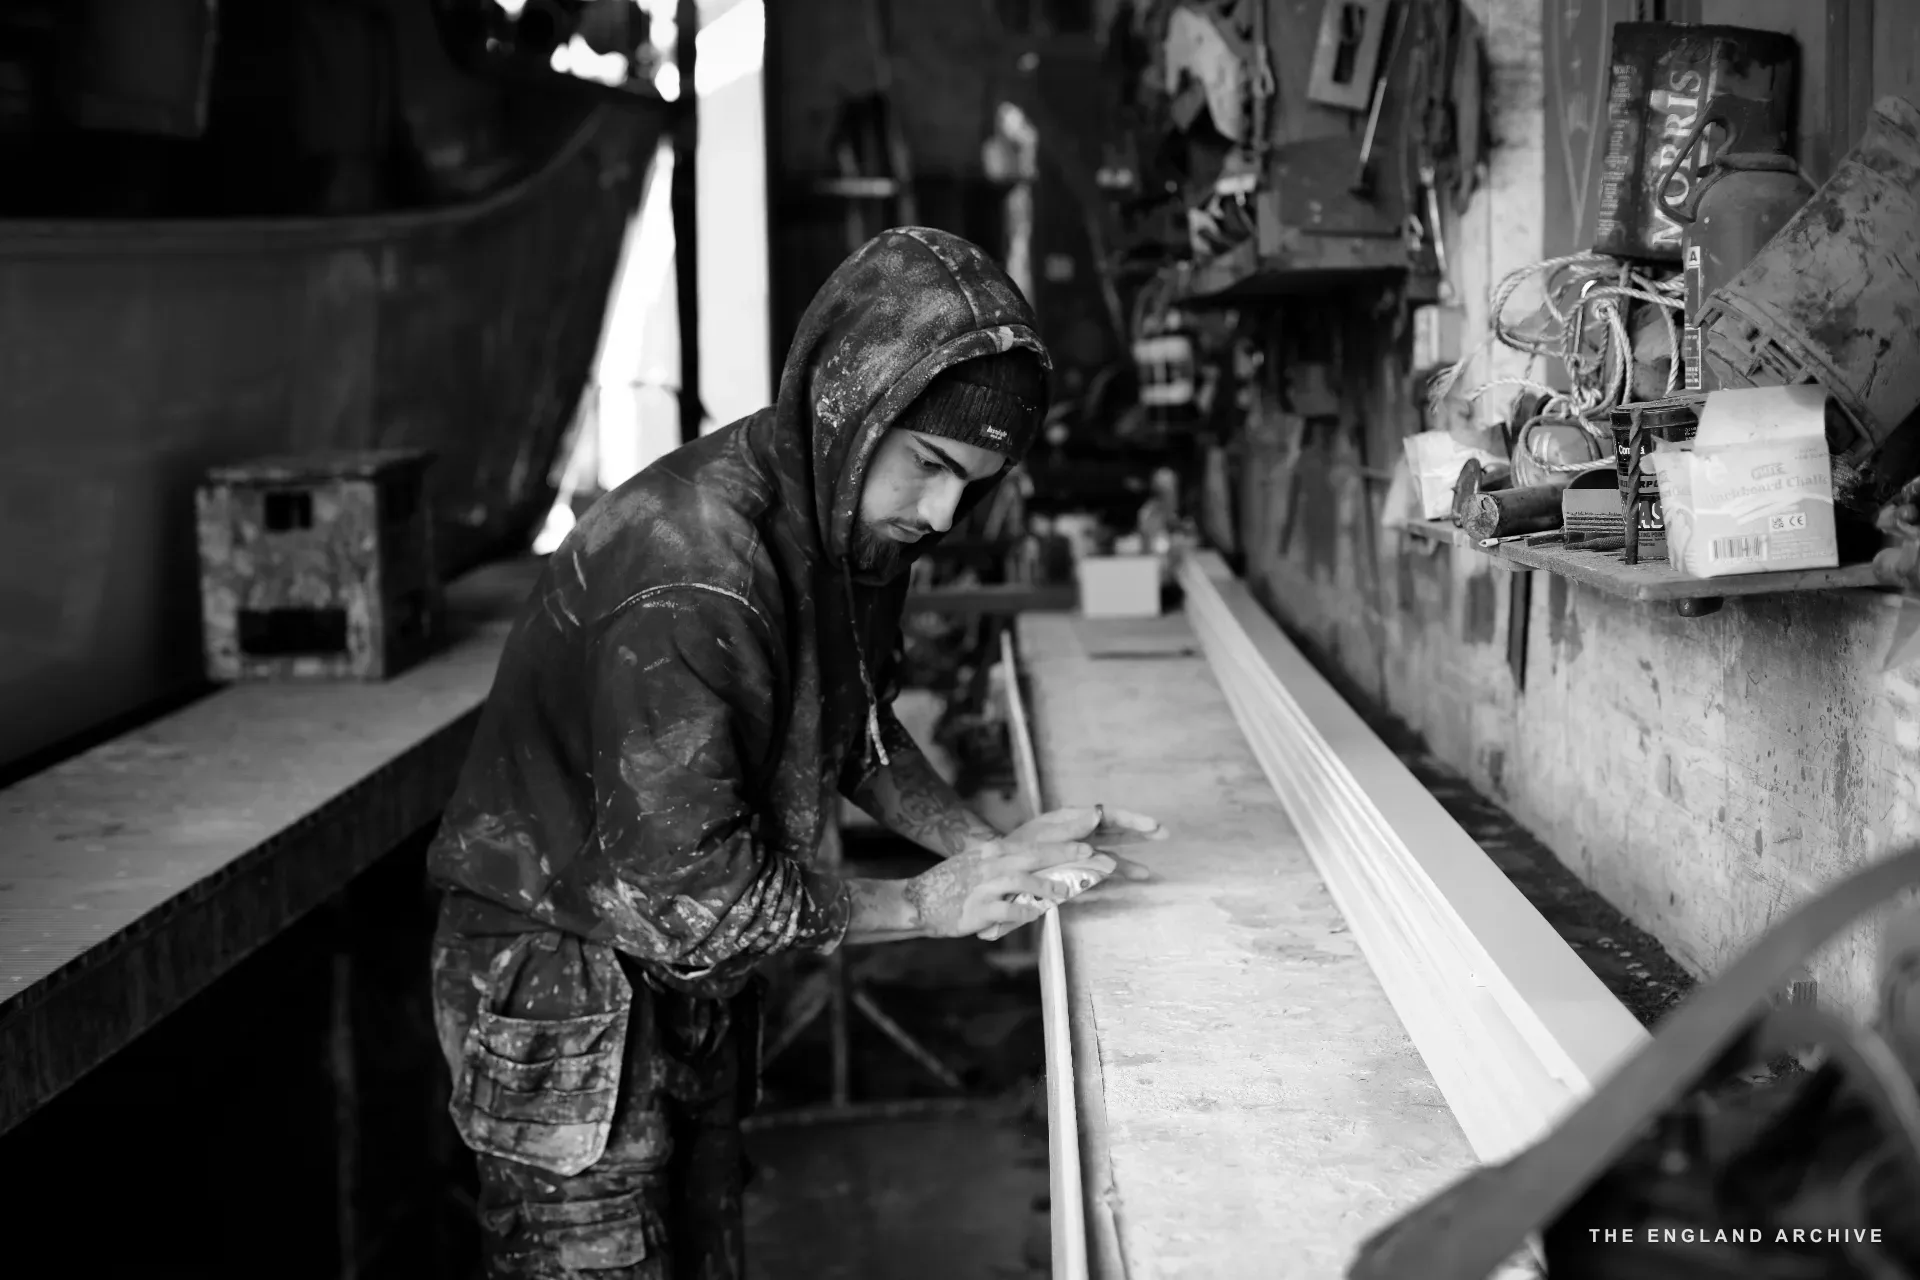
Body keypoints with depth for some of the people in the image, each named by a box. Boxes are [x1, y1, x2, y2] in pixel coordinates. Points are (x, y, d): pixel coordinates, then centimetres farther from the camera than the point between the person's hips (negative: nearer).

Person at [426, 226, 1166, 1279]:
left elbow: (854, 728, 14)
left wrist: (983, 852, -1)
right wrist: (924, 907, -16)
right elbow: (689, 894, -28)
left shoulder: (849, 520, -3)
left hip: (694, 990, 8)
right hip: (563, 990, -8)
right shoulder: (687, 569, -31)